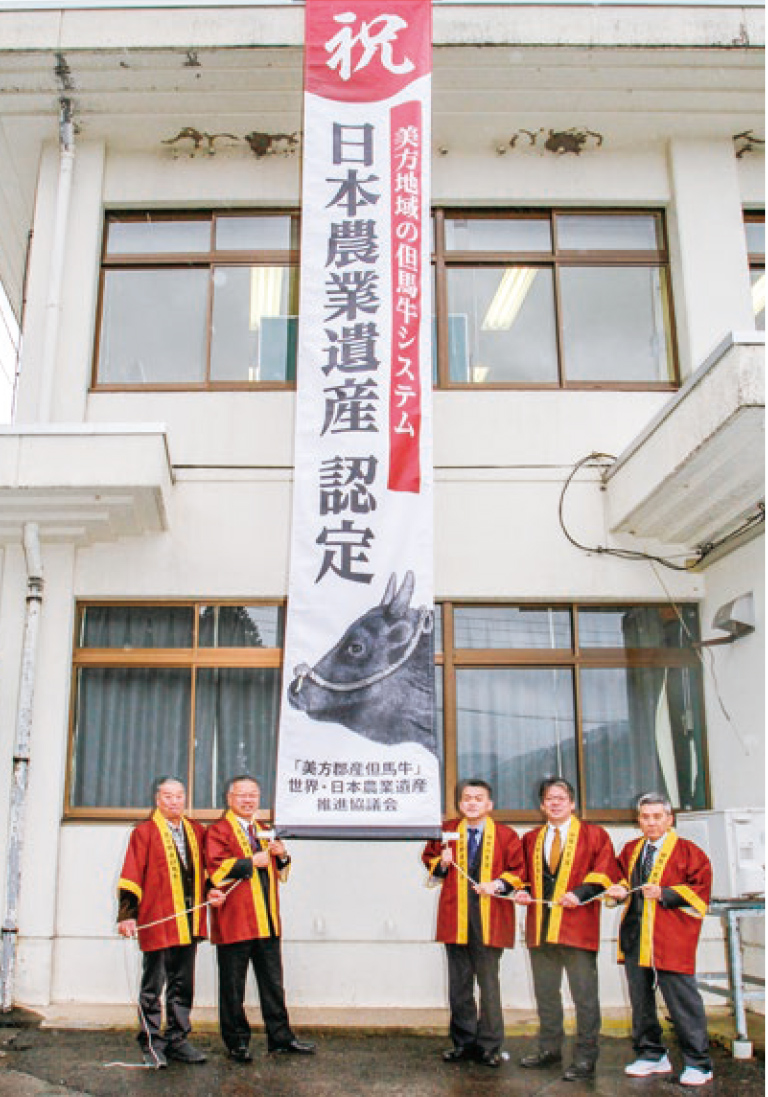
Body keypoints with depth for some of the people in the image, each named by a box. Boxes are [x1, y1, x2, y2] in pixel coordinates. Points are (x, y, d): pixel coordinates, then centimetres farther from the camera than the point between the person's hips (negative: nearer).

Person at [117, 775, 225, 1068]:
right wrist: (127, 915, -13)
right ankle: (152, 1045, 14)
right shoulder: (144, 832, -2)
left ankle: (178, 1040, 23)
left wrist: (212, 890, 2)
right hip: (156, 921, -5)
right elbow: (131, 878, -6)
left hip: (189, 922, 5)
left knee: (183, 985, 12)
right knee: (154, 986, 3)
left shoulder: (197, 832, 12)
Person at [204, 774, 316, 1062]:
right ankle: (237, 1042, 16)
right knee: (233, 985, 3)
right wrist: (251, 862, -17)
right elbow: (216, 867, -18)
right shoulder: (218, 831, -3)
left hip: (266, 920, 7)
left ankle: (280, 1037, 21)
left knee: (273, 981, 12)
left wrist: (281, 857, 4)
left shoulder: (263, 831, 20)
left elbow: (280, 874, 26)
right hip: (234, 920, -6)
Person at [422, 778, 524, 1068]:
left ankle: (489, 1046, 13)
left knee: (489, 982, 2)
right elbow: (429, 860, 17)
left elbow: (518, 871, 3)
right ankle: (464, 1043, 21)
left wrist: (499, 884, -12)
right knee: (459, 984, 9)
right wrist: (442, 863, -4)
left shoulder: (505, 835, 2)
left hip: (490, 918, -2)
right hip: (455, 918, 2)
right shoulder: (448, 832, 8)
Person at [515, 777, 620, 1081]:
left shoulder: (593, 835, 2)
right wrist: (522, 891, 1)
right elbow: (525, 873, 22)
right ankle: (549, 1050, 26)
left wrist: (580, 893, -17)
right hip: (540, 927, 5)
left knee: (584, 995, -2)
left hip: (577, 926, -5)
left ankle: (585, 1057, 8)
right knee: (545, 993, 14)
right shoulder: (531, 839, 15)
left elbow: (606, 870, -6)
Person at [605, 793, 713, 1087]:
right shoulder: (631, 850, 15)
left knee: (682, 999, -5)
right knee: (640, 998, 11)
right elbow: (622, 876, 26)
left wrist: (664, 894, -16)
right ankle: (651, 1055, 25)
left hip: (671, 936, -6)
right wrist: (621, 890, 3)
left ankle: (698, 1064, 7)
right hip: (635, 936, 6)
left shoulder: (687, 851, -1)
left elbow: (701, 888, -6)